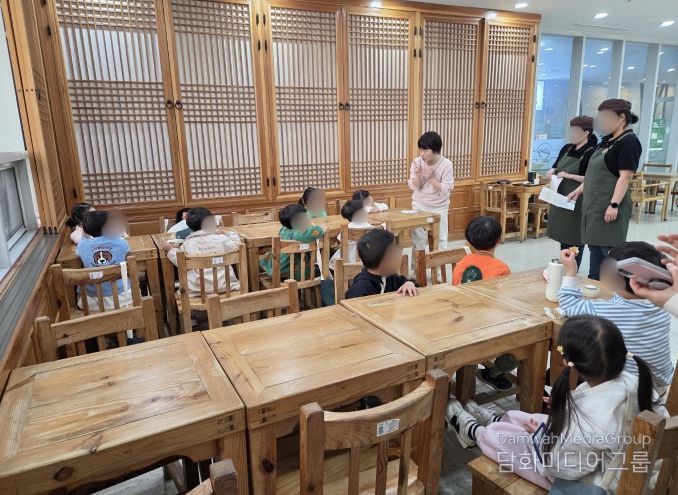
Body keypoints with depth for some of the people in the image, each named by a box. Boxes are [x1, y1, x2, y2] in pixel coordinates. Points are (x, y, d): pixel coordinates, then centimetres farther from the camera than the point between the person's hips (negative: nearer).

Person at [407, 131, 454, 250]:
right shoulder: (417, 162, -12)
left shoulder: (446, 164, -18)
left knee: (440, 238, 7)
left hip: (439, 206, -1)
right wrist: (417, 174, -26)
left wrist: (430, 177, -28)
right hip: (420, 204, 2)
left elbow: (445, 190, -20)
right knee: (418, 236, 5)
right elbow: (414, 187, -8)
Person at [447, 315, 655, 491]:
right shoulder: (630, 381, -21)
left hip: (581, 481, -7)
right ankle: (492, 418, 53)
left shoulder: (591, 424, -44)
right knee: (513, 416, 18)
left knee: (493, 434, 5)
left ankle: (472, 430, 41)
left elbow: (556, 464, -25)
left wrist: (539, 433, -8)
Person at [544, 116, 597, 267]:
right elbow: (555, 167, 20)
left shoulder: (591, 153, -12)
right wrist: (551, 173, -1)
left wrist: (569, 176, -21)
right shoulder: (566, 149, 9)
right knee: (562, 236, 13)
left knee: (575, 239, 1)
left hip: (576, 201, -7)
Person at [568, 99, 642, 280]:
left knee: (610, 251, -4)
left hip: (609, 207, -9)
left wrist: (614, 205, -24)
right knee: (594, 246, 15)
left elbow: (625, 177, -18)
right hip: (595, 204, 9)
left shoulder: (629, 142, -11)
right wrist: (579, 190, 15)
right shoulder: (607, 141, 14)